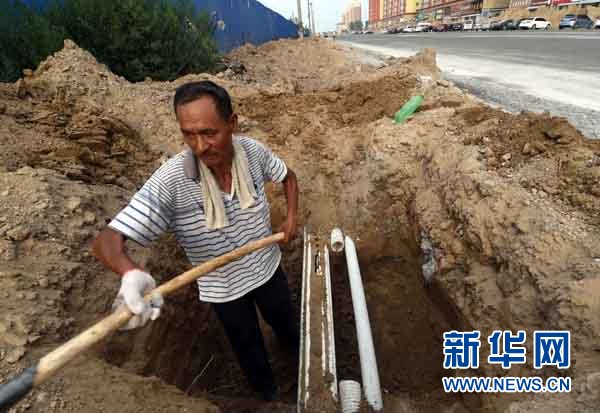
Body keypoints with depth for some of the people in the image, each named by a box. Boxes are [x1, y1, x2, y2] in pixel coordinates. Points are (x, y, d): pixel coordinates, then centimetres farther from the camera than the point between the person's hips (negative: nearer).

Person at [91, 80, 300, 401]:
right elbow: (106, 241, -36)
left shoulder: (252, 150, -21)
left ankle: (298, 352, 69)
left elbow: (288, 176, 1)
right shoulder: (170, 182, -33)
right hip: (224, 289, -2)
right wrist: (131, 273, -57)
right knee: (248, 345, 26)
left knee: (286, 321, 31)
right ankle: (266, 388, 61)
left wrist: (291, 217, -10)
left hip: (267, 268, 3)